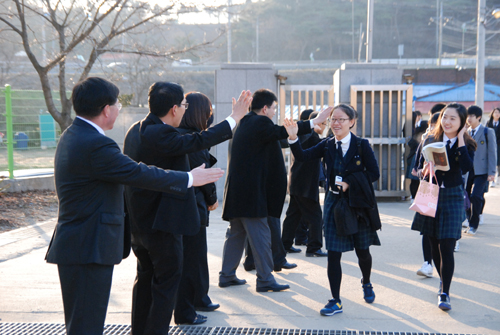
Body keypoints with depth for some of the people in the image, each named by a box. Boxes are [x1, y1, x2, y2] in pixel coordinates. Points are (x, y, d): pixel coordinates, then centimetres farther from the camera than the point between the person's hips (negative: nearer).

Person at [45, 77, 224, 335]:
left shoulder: (72, 136, 12)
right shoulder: (96, 144, -22)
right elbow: (138, 173, -18)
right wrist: (189, 179, -7)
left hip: (75, 245, 11)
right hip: (88, 249, -11)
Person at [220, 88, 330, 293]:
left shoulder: (243, 122, 15)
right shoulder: (260, 123, -14)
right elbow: (280, 132, -11)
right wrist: (315, 122, -6)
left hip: (236, 191, 10)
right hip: (251, 192, -10)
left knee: (236, 234, 16)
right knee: (260, 235, -3)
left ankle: (226, 275, 22)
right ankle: (265, 280, 3)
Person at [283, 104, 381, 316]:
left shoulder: (362, 145, -6)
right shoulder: (327, 146, 2)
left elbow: (374, 173, -10)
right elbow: (303, 156, -10)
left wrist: (349, 183, -18)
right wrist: (293, 138, -26)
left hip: (359, 203, -2)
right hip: (334, 203, 2)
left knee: (362, 250, 13)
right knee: (333, 253, -3)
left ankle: (366, 283, 44)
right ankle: (336, 301, 6)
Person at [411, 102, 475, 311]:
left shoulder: (467, 145, -3)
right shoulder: (430, 140, 4)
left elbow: (466, 168, -21)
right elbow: (420, 168, 7)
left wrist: (460, 140, -18)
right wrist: (424, 171, -16)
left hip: (452, 198, -3)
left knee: (447, 247, -7)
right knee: (435, 245, 12)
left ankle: (444, 294, -3)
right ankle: (443, 281, 33)